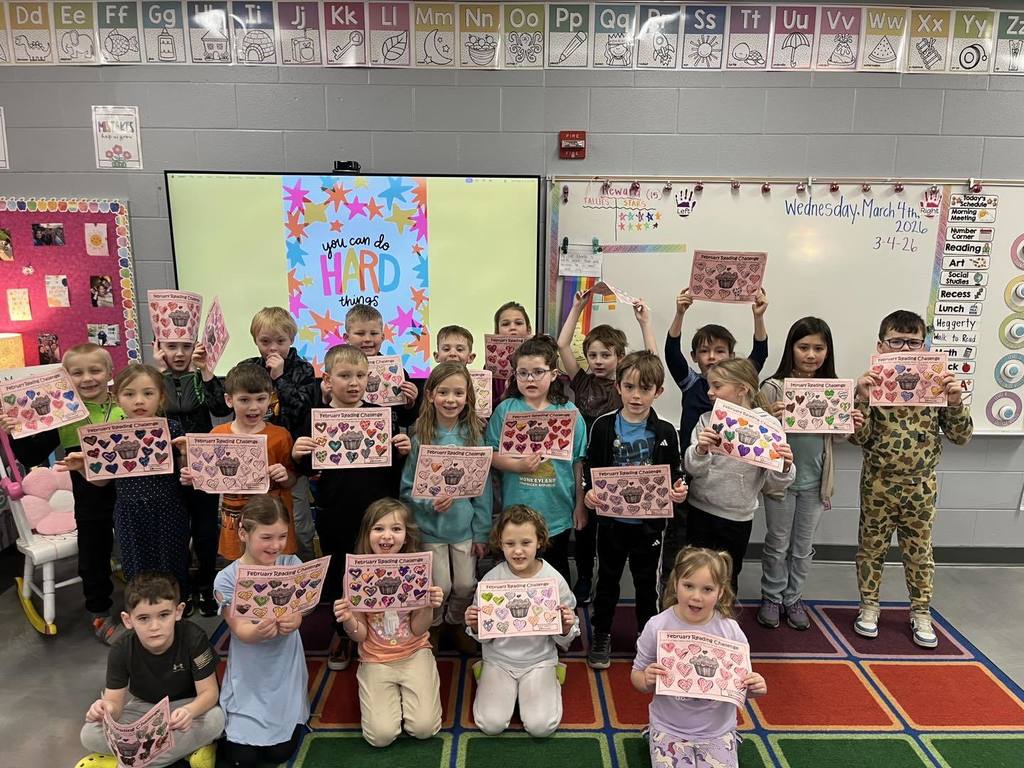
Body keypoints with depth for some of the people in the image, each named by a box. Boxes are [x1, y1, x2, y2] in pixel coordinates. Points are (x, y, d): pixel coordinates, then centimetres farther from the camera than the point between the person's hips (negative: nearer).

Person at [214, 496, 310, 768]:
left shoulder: (292, 565, -8)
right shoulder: (227, 579, -13)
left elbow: (296, 617, -15)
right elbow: (240, 631, -18)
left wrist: (289, 623, -40)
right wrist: (260, 631, -42)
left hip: (285, 672, 1)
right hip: (247, 676, -1)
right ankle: (231, 728, 30)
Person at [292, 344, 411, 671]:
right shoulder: (317, 420, -4)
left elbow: (396, 470, 4)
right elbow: (306, 470, 2)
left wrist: (404, 451, -16)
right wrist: (297, 456, -17)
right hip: (335, 518, 1)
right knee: (337, 578, 17)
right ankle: (343, 635, 42)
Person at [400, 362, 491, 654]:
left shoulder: (474, 436, -7)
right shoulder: (420, 438, -11)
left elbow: (483, 488, -3)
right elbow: (407, 488, -5)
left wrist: (481, 531, -2)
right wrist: (429, 503, -23)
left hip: (465, 526, 2)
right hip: (430, 527, -1)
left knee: (466, 585, 12)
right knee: (439, 587, 7)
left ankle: (456, 622, 43)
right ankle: (433, 626, 38)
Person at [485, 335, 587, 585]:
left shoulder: (570, 412, -4)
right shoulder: (506, 410, -4)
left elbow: (579, 462, 0)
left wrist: (580, 505, 2)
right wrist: (517, 465, -21)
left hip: (557, 514, 0)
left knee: (556, 574, 19)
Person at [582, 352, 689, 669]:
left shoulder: (665, 432, -5)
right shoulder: (603, 426, -7)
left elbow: (676, 473, 3)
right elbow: (589, 467, -2)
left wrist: (678, 490, -17)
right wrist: (589, 492, -19)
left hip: (649, 521, 1)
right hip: (611, 519, 0)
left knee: (646, 582, 17)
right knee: (608, 579, 16)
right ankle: (601, 636, 34)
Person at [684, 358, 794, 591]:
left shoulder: (768, 424, -9)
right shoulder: (706, 421, -2)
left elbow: (772, 485, -6)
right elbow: (692, 469, -7)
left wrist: (784, 469, -26)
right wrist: (700, 450, -26)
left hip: (736, 517, -1)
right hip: (699, 511, 1)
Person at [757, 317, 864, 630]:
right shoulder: (773, 388, -13)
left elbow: (833, 436, 9)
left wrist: (850, 425, -11)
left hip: (815, 481, 3)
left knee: (803, 546, 17)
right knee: (777, 544, 13)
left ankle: (793, 598, 34)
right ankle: (772, 598, 30)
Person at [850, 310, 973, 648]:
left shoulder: (936, 383, -3)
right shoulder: (872, 384, -9)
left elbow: (961, 436, -3)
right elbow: (858, 437, -13)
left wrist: (955, 402, -19)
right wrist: (862, 399, -26)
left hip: (921, 486, 2)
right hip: (878, 485, -1)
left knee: (920, 551, 15)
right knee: (871, 546, 12)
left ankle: (921, 612, 32)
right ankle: (869, 607, 29)